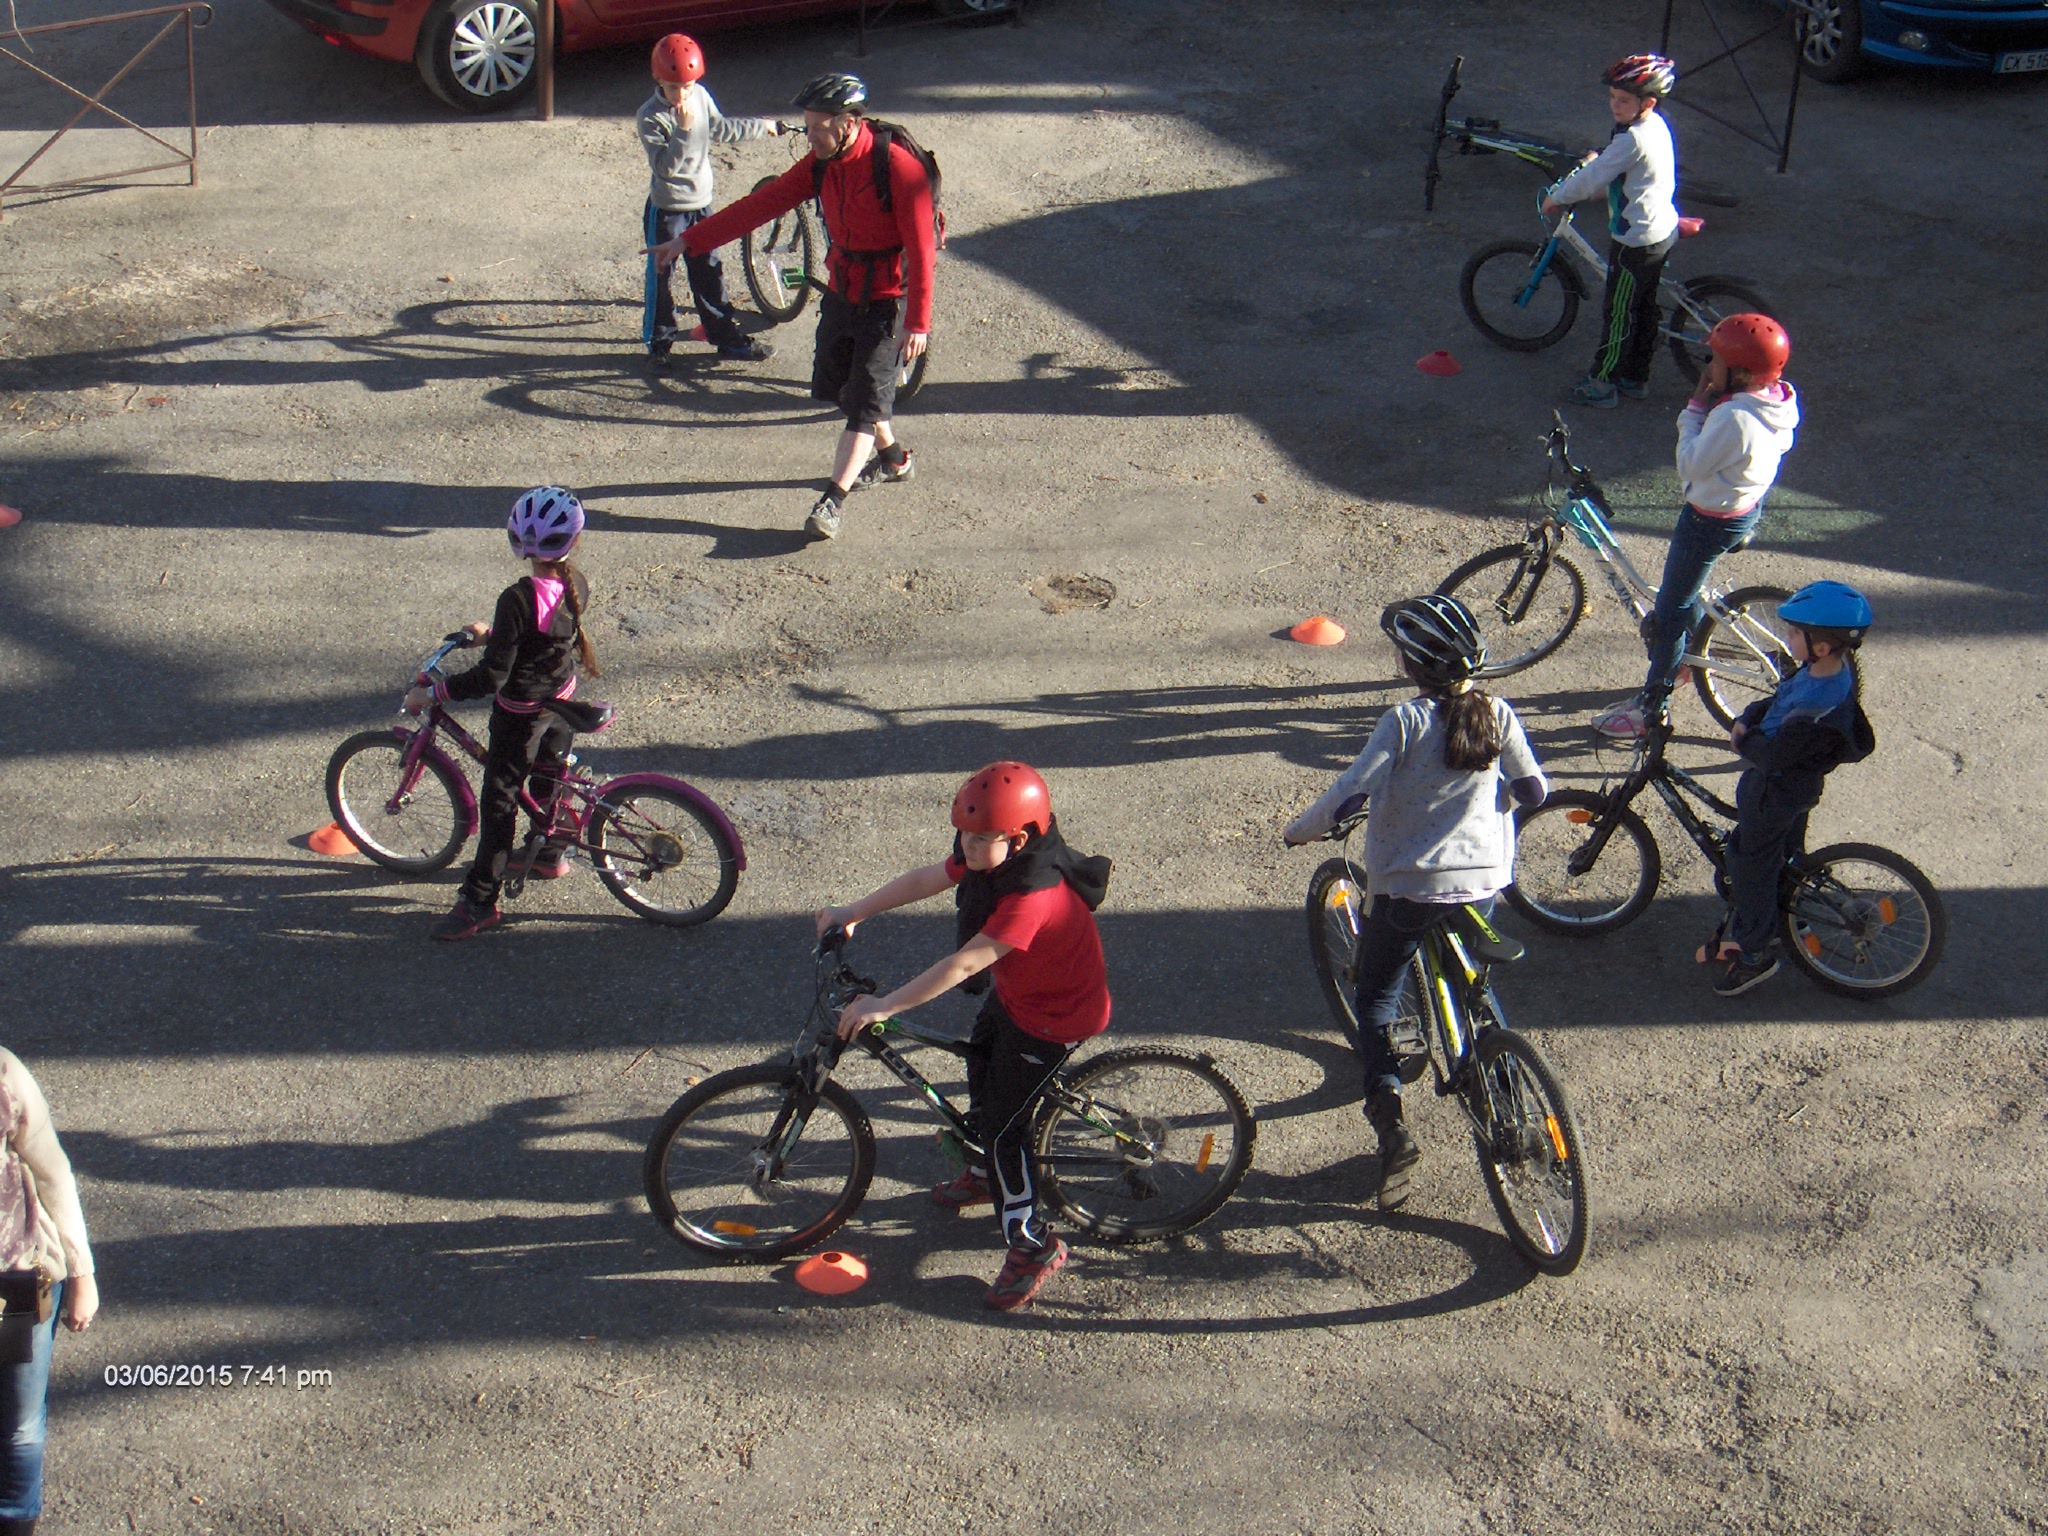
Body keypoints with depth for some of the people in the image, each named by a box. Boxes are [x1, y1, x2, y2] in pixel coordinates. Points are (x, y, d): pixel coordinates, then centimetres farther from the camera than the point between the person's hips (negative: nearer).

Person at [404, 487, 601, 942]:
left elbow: (492, 676, -30)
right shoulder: (576, 585, -10)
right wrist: (491, 634, 22)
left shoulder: (517, 599, -32)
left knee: (499, 802, 3)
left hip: (519, 713, -7)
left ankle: (480, 903, 11)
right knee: (549, 776, 28)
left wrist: (429, 693, -21)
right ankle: (550, 852, 50)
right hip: (561, 700, 7)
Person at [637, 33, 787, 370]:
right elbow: (665, 165, -27)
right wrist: (683, 128, -34)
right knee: (661, 278, 5)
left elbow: (720, 129, 18)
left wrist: (763, 127, 24)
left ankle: (727, 336, 22)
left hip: (701, 205, 6)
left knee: (709, 276, 14)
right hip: (667, 210, -5)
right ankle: (658, 344, 17)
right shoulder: (651, 116, -19)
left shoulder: (701, 97, 0)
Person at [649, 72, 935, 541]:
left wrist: (918, 322, -23)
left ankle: (833, 499, -7)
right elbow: (761, 205, 0)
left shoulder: (896, 165, -22)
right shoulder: (821, 164, -1)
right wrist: (689, 240, -4)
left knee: (865, 398, -7)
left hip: (889, 300, -8)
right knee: (840, 386, 15)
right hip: (842, 292, 8)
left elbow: (921, 247, -22)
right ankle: (893, 458, 36)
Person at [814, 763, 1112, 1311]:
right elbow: (925, 879, 2)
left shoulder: (1033, 896, -39)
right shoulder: (989, 858, -12)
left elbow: (963, 964, -40)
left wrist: (883, 1006, -38)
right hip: (1016, 994, 10)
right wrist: (852, 913, 0)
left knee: (1003, 1126, -6)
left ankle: (1034, 1246, 9)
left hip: (1055, 1018, -10)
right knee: (980, 1066, 28)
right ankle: (985, 1175, 53)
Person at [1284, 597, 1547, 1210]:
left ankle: (1390, 1121, -4)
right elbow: (1533, 789, 6)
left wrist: (1298, 832, -3)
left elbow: (1348, 795, -20)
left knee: (1376, 998, 13)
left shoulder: (1406, 721, -17)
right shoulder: (1498, 715, -4)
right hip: (1481, 884, 4)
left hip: (1406, 888, -4)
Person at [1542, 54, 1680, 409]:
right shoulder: (1656, 125, 3)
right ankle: (1637, 378, 33)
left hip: (1636, 242, -10)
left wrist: (1556, 198, -8)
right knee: (1644, 307, 20)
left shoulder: (1633, 139, -27)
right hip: (1662, 232, 10)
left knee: (1617, 313, 3)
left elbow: (1593, 178, -21)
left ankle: (1602, 385, 13)